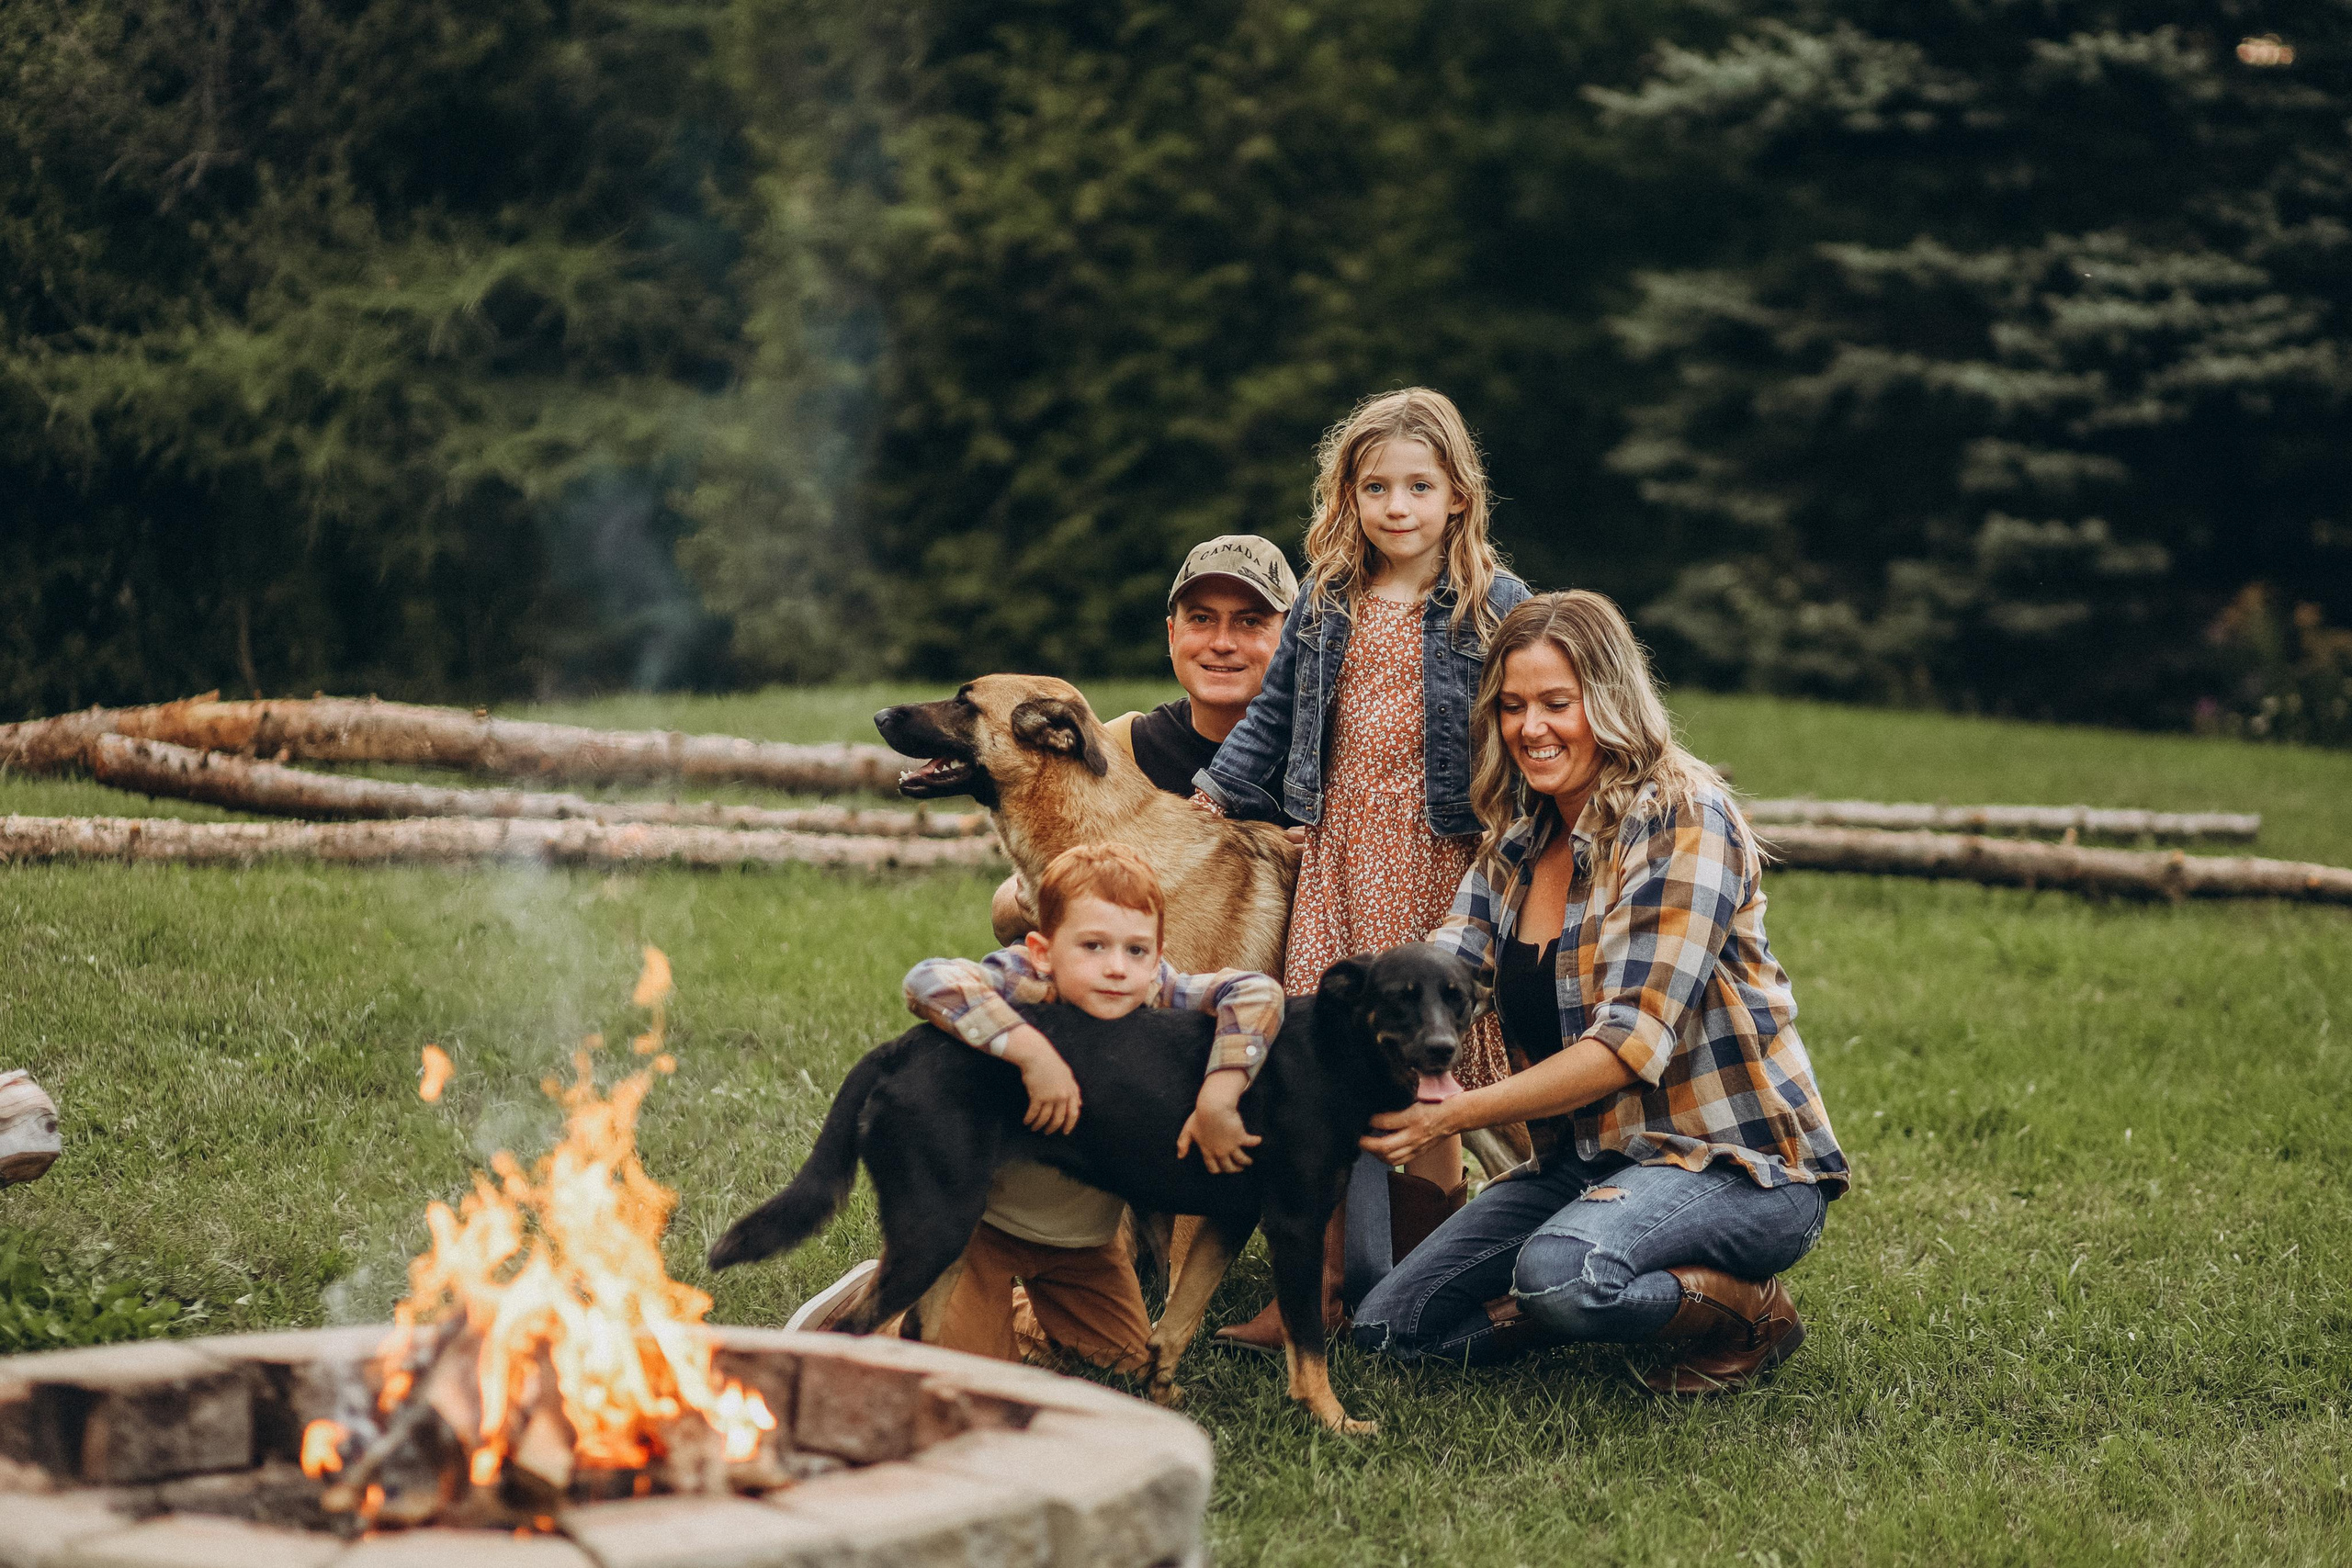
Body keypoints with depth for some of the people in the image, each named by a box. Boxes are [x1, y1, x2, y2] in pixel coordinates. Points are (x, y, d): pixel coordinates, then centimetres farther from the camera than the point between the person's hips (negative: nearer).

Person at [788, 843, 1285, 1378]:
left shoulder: (1156, 998, -20)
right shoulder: (1024, 984, -31)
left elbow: (1257, 992, -30)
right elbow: (928, 981, -48)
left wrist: (1217, 1098, -42)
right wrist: (1034, 1051, -53)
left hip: (1087, 1234, 5)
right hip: (984, 1218, -5)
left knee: (1129, 1356, 16)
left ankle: (1026, 1314, 41)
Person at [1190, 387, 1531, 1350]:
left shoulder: (1496, 605, -1)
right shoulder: (1324, 605, 11)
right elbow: (1275, 714, 19)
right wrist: (1213, 791, 13)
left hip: (1442, 862, -3)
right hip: (1338, 857, 4)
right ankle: (1321, 1281, 5)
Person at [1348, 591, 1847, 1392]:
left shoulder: (1684, 821, -16)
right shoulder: (1517, 841, 8)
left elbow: (1632, 1042, -23)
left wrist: (1458, 1114, -30)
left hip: (1736, 1159, -7)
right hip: (1586, 1158, 7)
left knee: (1560, 1271, -35)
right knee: (1388, 1325, -4)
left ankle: (1744, 1309, -7)